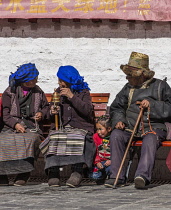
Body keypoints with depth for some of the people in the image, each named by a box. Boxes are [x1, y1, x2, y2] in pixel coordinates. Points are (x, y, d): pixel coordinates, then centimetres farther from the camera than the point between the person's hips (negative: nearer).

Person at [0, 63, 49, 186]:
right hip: (12, 128, 0)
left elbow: (46, 106, 28)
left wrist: (42, 114, 4)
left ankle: (23, 176, -31)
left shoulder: (38, 92, 16)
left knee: (30, 140, -36)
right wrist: (15, 124, -15)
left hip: (32, 127, 1)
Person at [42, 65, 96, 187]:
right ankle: (53, 172, -31)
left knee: (77, 140, -38)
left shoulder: (83, 92, 8)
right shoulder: (58, 92, 20)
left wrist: (72, 97, -14)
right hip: (61, 128, 3)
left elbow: (88, 111, -11)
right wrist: (53, 112, 1)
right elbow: (53, 118, 26)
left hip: (81, 128, -3)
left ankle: (77, 172, -36)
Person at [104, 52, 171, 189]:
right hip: (130, 126, 4)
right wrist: (118, 120, 2)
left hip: (154, 127, -4)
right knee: (116, 135, -26)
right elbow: (116, 107, 23)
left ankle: (143, 175, -54)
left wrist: (151, 105, -12)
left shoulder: (160, 86, 7)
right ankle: (117, 176, -25)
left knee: (150, 140, -38)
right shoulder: (128, 88, 18)